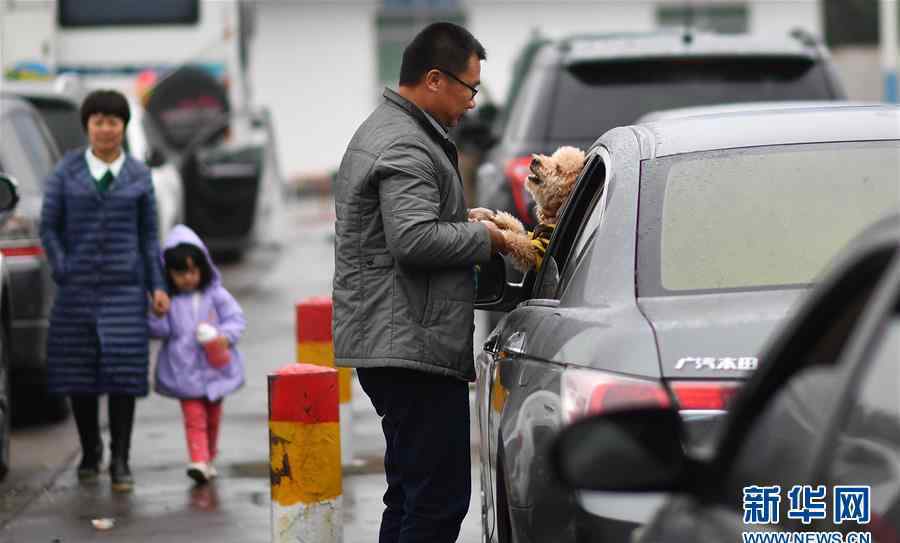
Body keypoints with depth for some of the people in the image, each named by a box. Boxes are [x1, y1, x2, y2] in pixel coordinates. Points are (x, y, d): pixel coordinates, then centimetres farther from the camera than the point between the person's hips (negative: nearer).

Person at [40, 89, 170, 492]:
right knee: (78, 371, 3)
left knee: (123, 370, -8)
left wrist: (157, 287, -1)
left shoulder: (138, 175, 5)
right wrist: (63, 274, -7)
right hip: (77, 288, 0)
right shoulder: (67, 170, 2)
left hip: (124, 287, 0)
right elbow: (49, 226, 3)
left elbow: (148, 235, 7)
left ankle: (120, 462, -4)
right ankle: (89, 452, 21)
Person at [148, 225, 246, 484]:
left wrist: (225, 336, -20)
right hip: (185, 372, -2)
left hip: (215, 367, 2)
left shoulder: (215, 295, -1)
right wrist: (157, 316, -24)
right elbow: (159, 331, -4)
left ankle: (208, 459, 31)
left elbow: (236, 318, -2)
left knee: (212, 417, 15)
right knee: (193, 417, -11)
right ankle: (199, 461, -19)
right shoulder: (167, 300, -4)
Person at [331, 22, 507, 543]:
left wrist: (461, 218, 18)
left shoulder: (383, 131, 21)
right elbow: (415, 240, -25)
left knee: (412, 495, 16)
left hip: (390, 344, 11)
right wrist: (483, 237, -11)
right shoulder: (405, 147, -15)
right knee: (440, 500, -11)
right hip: (414, 344, -11)